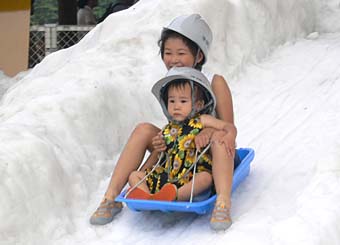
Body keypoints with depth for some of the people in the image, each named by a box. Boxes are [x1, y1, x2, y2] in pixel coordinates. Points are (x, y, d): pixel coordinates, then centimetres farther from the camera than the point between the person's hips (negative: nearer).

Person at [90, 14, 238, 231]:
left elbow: (230, 130, -14)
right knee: (144, 129, -16)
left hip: (213, 157, -4)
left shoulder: (215, 83, -11)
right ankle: (111, 198, -18)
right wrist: (163, 143, -21)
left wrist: (210, 132, -36)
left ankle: (223, 203, -47)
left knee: (218, 136, -35)